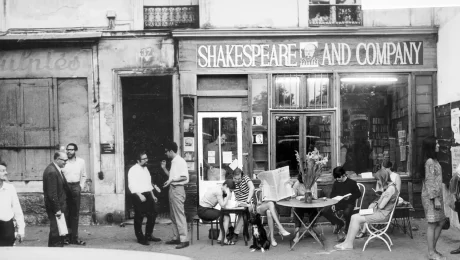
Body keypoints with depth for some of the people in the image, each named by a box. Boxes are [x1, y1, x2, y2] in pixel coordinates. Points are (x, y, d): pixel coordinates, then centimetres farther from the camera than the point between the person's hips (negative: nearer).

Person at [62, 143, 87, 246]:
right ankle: (66, 237, 4)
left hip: (76, 187, 2)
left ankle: (74, 238, 9)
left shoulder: (81, 161, 9)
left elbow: (83, 176, 17)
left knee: (75, 214, 5)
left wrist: (81, 186, 5)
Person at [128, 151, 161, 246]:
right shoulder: (133, 170, -9)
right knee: (139, 217, -1)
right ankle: (140, 238, 11)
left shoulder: (145, 169, 16)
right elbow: (132, 185, -16)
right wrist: (140, 195, -23)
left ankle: (148, 235, 22)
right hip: (138, 195, -8)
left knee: (153, 214, 8)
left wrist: (152, 195, 20)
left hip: (147, 195, 8)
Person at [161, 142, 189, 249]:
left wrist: (172, 180, -21)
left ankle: (184, 239, -10)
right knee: (173, 216, 12)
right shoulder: (173, 162, 16)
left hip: (178, 189, -10)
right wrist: (164, 168, 15)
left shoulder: (180, 161, -11)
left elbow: (184, 177, -17)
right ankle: (176, 237, 19)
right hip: (172, 189, 10)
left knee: (180, 215, -10)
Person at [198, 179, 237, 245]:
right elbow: (222, 205, -21)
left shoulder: (218, 189, 10)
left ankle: (220, 238, 9)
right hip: (203, 211, -10)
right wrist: (228, 195, -17)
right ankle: (224, 240, -3)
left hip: (206, 209, 10)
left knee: (226, 215, 9)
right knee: (226, 217, -10)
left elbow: (225, 203, 8)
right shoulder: (218, 191, -19)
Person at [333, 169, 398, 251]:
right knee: (354, 217, -1)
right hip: (380, 212, 10)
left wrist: (375, 205, 0)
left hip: (383, 214, -10)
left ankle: (349, 244, -7)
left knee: (356, 218, -15)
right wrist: (375, 203, 2)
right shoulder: (388, 187, 14)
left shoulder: (391, 188, -17)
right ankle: (347, 242, -5)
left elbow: (381, 206, -19)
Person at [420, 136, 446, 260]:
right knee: (432, 224, -3)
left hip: (436, 195, 10)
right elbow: (430, 182, -19)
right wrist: (435, 199, -21)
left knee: (440, 222, 12)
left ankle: (433, 249, 19)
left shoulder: (434, 160, 14)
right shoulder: (430, 162, -15)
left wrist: (439, 197, 18)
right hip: (431, 197, -10)